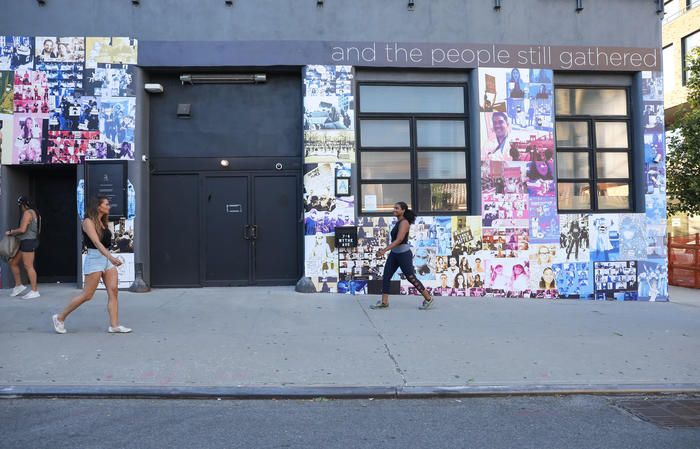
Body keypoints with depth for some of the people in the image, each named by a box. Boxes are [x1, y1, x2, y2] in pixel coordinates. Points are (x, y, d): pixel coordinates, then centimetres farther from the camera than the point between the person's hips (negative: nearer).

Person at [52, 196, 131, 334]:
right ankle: (60, 318, 15)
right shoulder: (88, 221, -10)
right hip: (94, 258, -7)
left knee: (113, 291, -4)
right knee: (87, 295, -3)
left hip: (107, 258, 8)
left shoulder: (104, 222, 14)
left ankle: (114, 325, -4)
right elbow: (96, 242, -22)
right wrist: (110, 256, -35)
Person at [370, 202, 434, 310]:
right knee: (386, 276, 3)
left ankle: (428, 299, 14)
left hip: (403, 254, -9)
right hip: (394, 254, 9)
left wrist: (384, 250, -31)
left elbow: (399, 240, -26)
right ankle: (384, 302, 8)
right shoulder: (398, 222, 11)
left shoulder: (404, 222, -16)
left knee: (411, 278, 0)